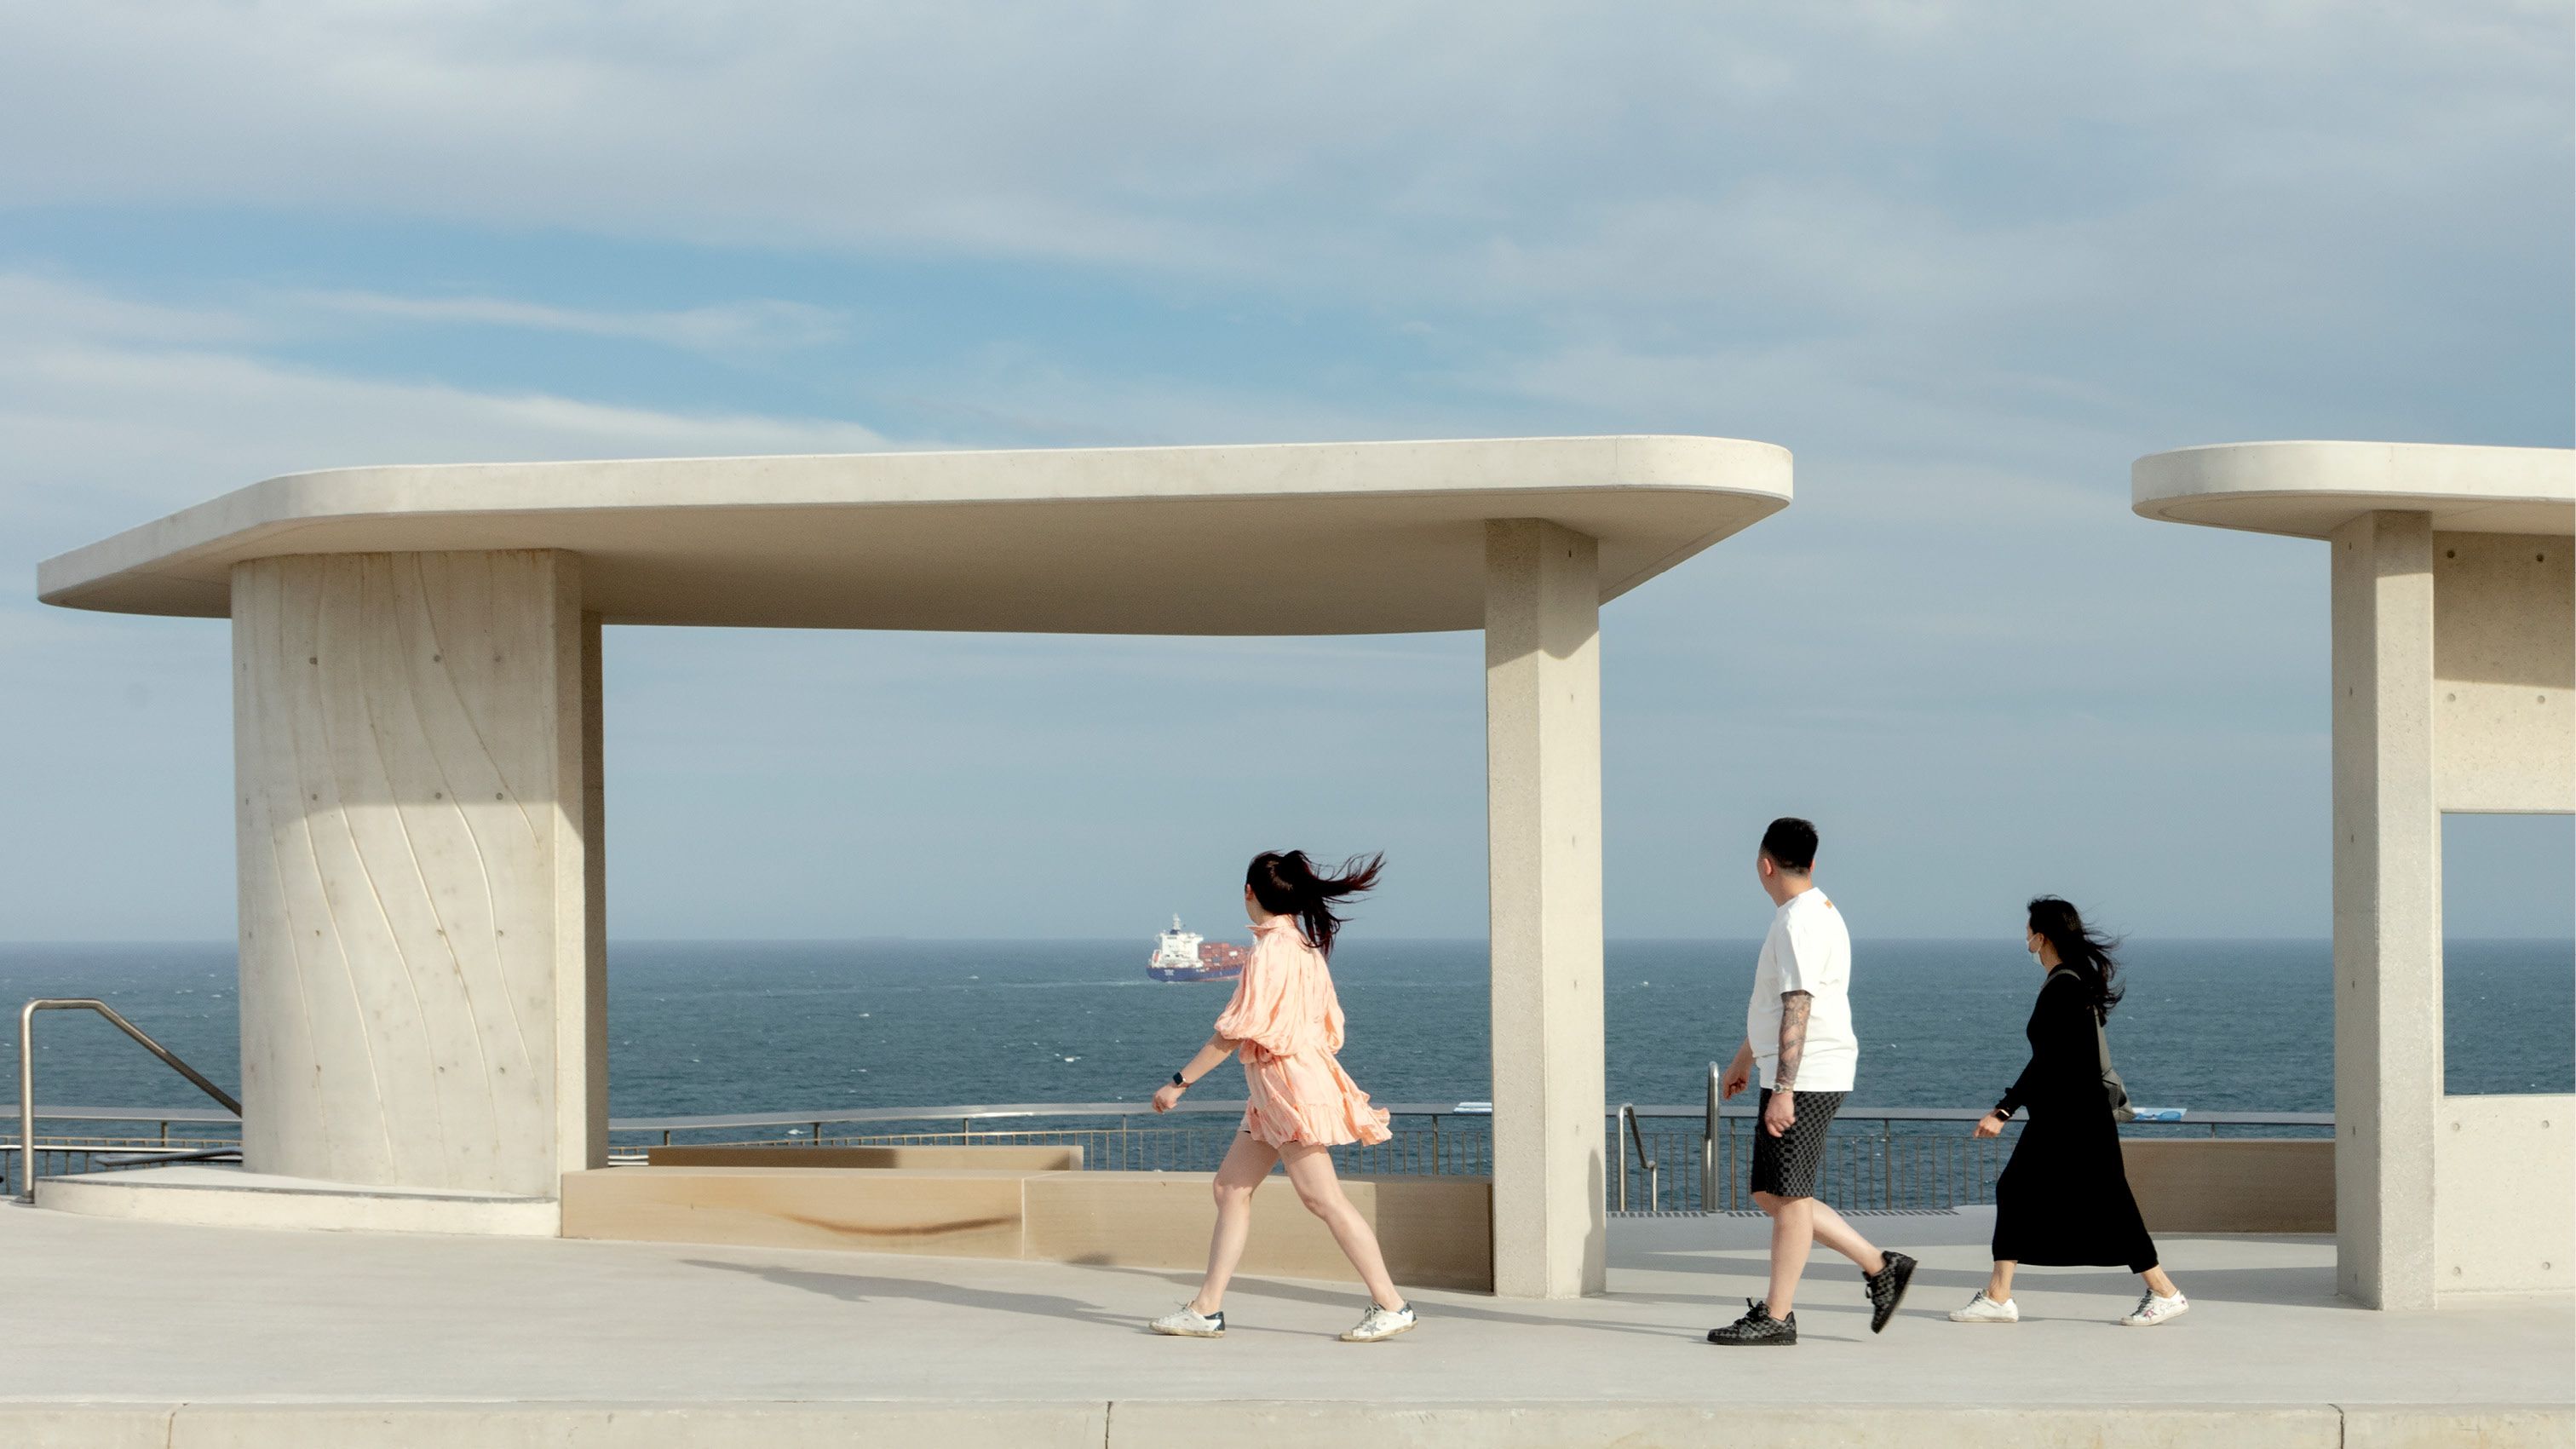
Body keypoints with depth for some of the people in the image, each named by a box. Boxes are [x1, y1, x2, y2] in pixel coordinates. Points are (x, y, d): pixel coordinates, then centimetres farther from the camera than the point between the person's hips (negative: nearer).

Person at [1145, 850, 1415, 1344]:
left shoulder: (1271, 951, -16)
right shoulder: (1304, 946, 12)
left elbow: (1235, 1032, -18)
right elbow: (1329, 1025, 14)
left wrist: (1178, 1083, -13)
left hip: (1291, 1084, -10)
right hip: (1273, 1094, 10)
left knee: (1323, 1199, -7)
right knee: (1231, 1188, 9)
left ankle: (1391, 1305, -4)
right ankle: (1206, 1309, 9)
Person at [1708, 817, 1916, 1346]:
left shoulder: (1799, 924, -16)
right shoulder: (1815, 913, 18)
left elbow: (1797, 1010, -23)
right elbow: (1773, 1005, 29)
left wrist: (1783, 1089, -26)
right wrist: (1743, 1059, 37)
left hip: (1806, 1077, -10)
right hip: (1798, 1077, 10)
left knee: (1788, 1195, -5)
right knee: (1770, 1194, 12)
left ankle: (1777, 1317, 0)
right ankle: (1879, 1266, 16)